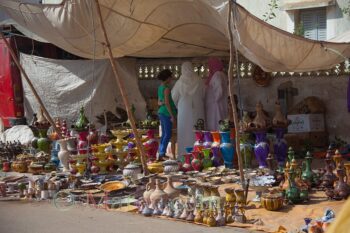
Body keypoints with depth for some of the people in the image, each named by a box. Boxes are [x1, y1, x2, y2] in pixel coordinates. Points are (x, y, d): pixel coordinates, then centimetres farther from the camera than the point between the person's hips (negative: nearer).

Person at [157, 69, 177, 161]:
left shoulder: (160, 87, 13)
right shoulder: (167, 88, -14)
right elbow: (167, 103, -18)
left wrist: (162, 103, -4)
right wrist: (172, 116, -17)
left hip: (161, 112, 9)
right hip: (167, 113, -9)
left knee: (164, 134, 14)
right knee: (168, 135, -5)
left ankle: (161, 153, 18)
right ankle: (161, 154, -8)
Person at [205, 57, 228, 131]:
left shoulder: (217, 75, -15)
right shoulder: (221, 74, 14)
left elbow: (220, 91, -24)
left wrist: (214, 100, -13)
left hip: (215, 106, -10)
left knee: (214, 128, -8)